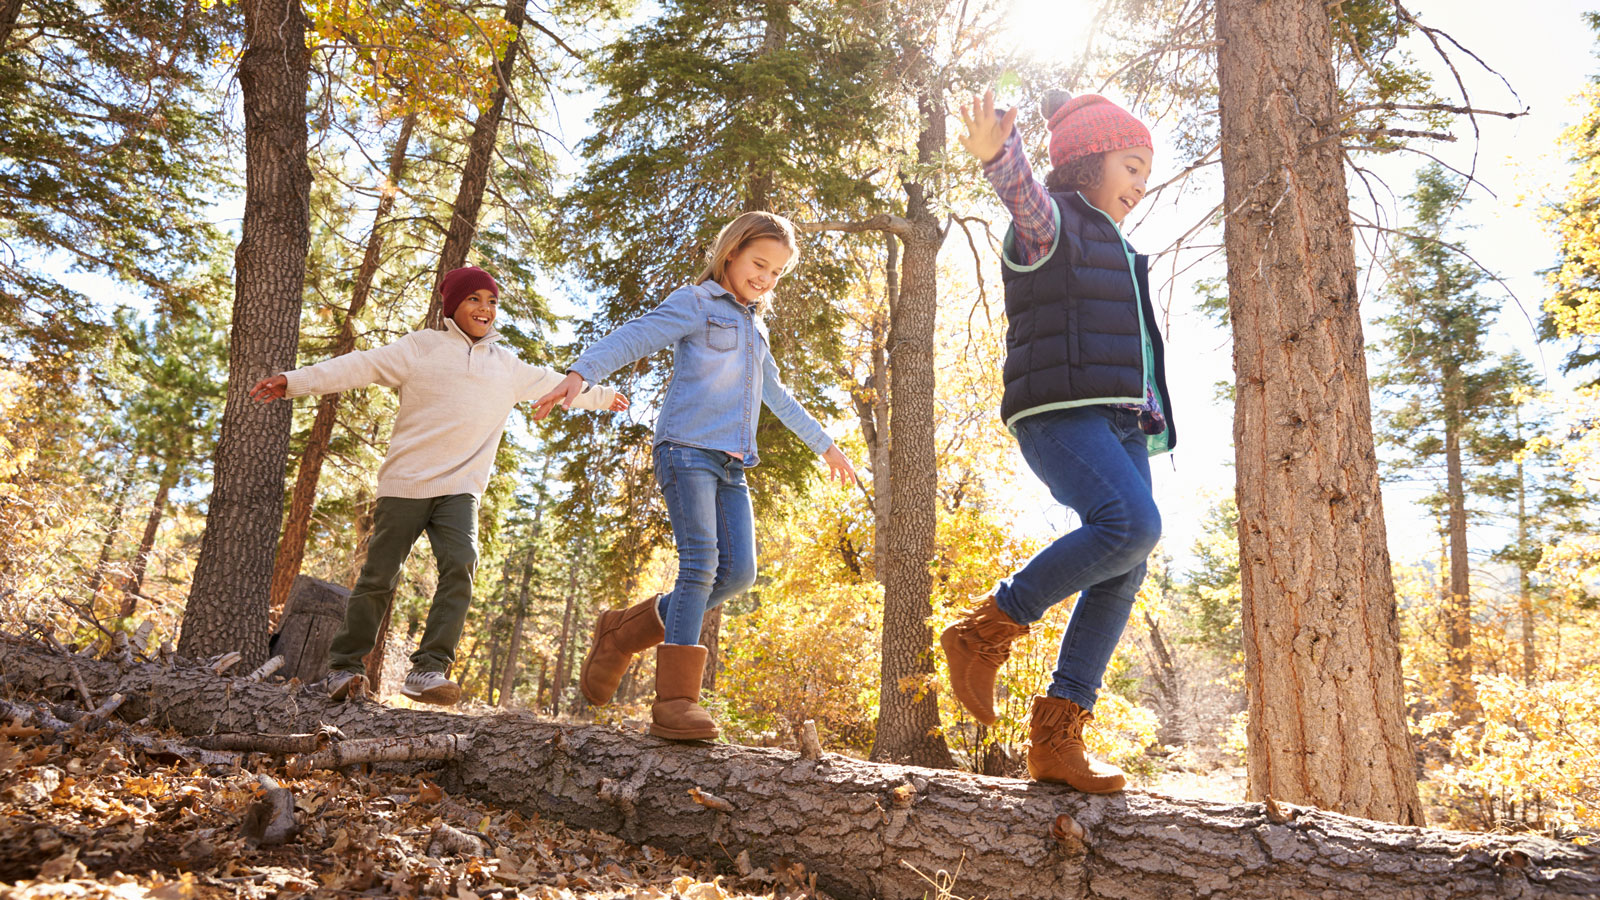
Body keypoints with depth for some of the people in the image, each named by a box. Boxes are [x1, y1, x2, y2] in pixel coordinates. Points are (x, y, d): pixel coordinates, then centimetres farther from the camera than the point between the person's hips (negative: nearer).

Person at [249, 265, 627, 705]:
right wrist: (296, 381, -10)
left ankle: (430, 670, -20)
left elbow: (554, 383, 31)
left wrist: (602, 396, 41)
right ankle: (343, 668, 17)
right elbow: (361, 366, -2)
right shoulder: (421, 347, 5)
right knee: (379, 576, 1)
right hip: (405, 483, -2)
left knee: (460, 565, -20)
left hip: (460, 488, 3)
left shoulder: (508, 365, 18)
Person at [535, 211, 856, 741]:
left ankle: (622, 632, 9)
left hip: (731, 465, 7)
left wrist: (825, 445, 44)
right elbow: (633, 337, -11)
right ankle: (675, 699, -17)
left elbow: (778, 398, 38)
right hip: (687, 447, -7)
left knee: (737, 572, -5)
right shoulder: (695, 303, 4)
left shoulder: (755, 329, 27)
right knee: (700, 563, -19)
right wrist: (580, 373, -30)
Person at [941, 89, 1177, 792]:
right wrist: (997, 151, -44)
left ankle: (1056, 735, -1)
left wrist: (1150, 419, 33)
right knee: (1131, 524, -29)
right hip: (1059, 412, -9)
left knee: (1123, 573, -3)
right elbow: (1024, 193, -23)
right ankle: (986, 630, -15)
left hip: (1120, 422, 9)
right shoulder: (1048, 221, 2)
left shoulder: (1113, 249, 30)